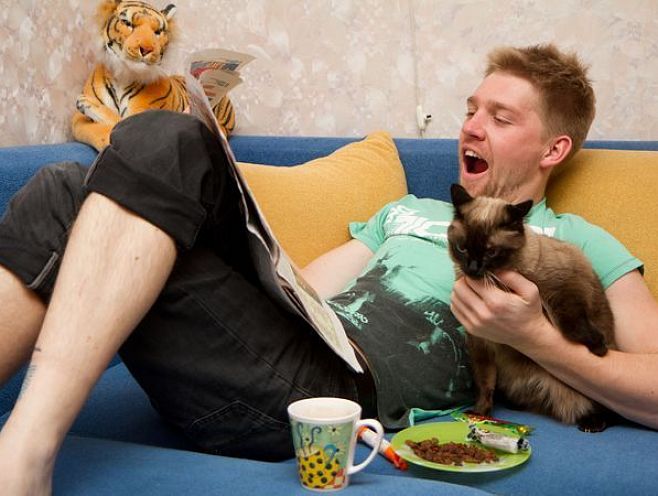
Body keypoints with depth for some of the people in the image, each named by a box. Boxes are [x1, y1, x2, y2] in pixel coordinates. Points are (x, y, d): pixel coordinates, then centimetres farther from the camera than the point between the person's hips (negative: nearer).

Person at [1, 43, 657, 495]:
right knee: (68, 193, -10)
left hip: (339, 393, -6)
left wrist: (533, 336, -11)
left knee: (163, 145, -20)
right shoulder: (406, 211, 33)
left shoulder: (575, 243, 16)